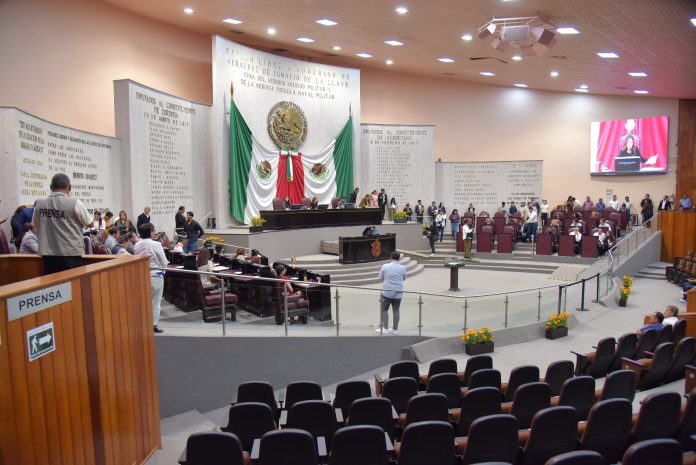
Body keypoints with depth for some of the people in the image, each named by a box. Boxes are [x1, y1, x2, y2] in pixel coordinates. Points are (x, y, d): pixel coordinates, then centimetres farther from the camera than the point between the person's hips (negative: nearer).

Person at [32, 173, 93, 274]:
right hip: (71, 254, -4)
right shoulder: (74, 203, -11)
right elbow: (89, 223, 1)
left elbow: (35, 228, 17)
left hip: (48, 255, 4)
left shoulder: (40, 204, 2)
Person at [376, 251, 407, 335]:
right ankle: (395, 329, 15)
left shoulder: (385, 266, -6)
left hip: (387, 292, -2)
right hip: (398, 293, 2)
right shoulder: (402, 268, -4)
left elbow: (380, 278, 3)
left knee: (384, 310, 8)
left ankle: (385, 328, 6)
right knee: (396, 311, 10)